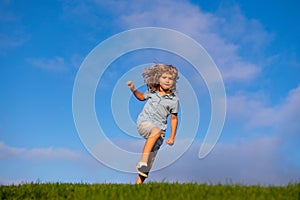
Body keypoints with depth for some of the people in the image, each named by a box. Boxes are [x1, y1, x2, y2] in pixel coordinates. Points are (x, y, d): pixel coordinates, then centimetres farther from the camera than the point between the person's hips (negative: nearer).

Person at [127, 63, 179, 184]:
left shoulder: (174, 100, 2)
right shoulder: (151, 91, 7)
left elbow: (174, 118, 10)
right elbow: (142, 97, 28)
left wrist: (172, 137, 7)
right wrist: (133, 90, 10)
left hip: (159, 129, 1)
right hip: (144, 123, -1)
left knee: (150, 161, -4)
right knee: (156, 130, -38)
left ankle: (138, 183, 5)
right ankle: (142, 162, -41)